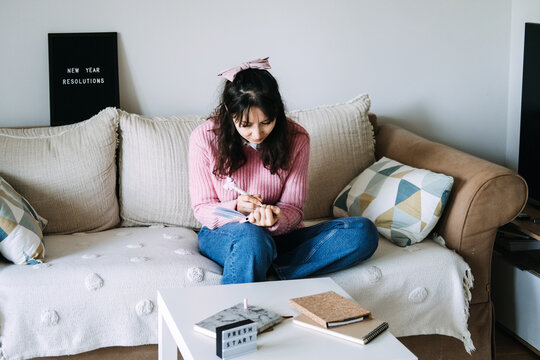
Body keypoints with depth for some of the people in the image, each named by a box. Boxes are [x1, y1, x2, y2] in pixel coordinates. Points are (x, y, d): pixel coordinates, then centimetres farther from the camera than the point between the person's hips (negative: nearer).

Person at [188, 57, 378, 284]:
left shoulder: (296, 138, -8)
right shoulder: (204, 138, -11)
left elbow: (293, 208, -4)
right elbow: (201, 208, -4)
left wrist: (275, 220, -30)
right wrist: (237, 208, -27)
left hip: (279, 234, 3)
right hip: (223, 235, -3)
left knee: (363, 232, -22)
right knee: (252, 237, -42)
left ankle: (270, 271, -29)